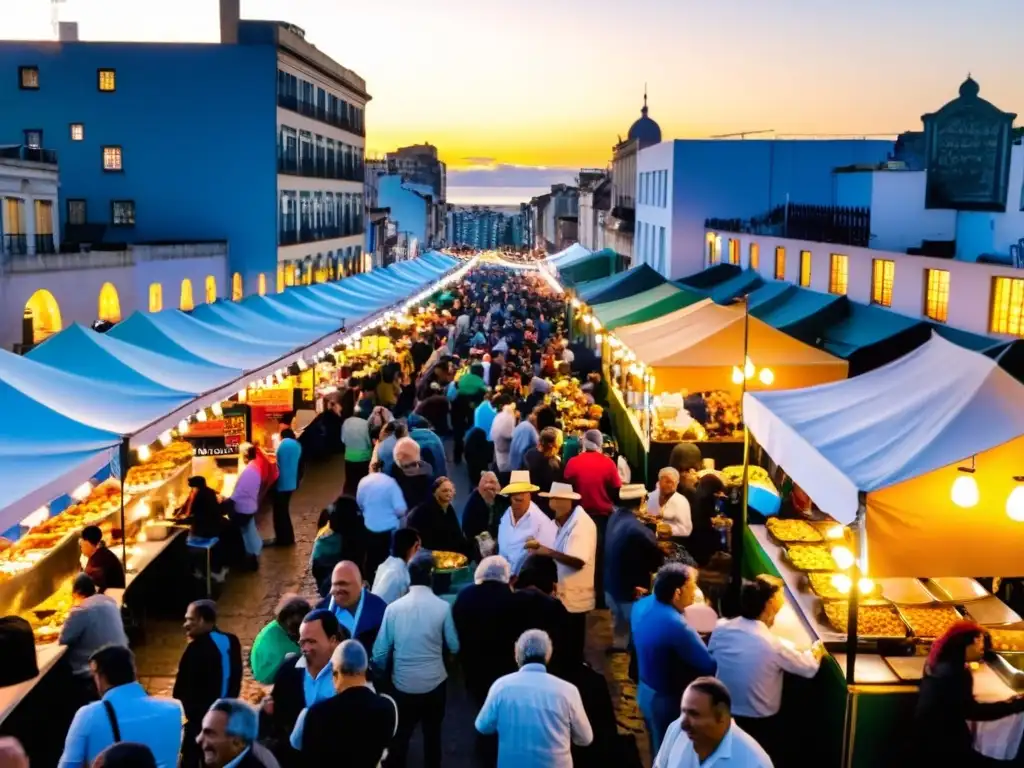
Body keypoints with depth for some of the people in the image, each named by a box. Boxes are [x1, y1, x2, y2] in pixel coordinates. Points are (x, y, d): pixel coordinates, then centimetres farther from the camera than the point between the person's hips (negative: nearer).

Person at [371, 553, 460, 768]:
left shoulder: (394, 607, -11)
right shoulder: (442, 607, -14)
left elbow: (380, 652, -6)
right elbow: (454, 647, -3)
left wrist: (384, 673, 15)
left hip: (403, 684, 0)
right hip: (434, 682, 0)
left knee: (400, 736, 16)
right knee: (432, 734, 19)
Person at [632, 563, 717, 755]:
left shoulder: (642, 605, -9)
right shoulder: (675, 626, -36)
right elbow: (710, 666, -26)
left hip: (645, 690, 8)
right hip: (668, 700, -8)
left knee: (658, 749, 29)